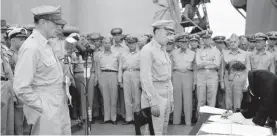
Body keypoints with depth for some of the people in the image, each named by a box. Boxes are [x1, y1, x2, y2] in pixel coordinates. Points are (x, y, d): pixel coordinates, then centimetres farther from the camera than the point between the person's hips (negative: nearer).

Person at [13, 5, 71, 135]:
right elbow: (21, 88, -23)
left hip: (59, 108, 9)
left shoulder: (45, 44, 9)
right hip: (47, 113, -9)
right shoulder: (31, 48, -19)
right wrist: (43, 107, -15)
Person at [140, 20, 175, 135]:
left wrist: (170, 99, 16)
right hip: (154, 96, -8)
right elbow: (146, 78, -18)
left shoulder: (164, 51, 14)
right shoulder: (147, 50, -12)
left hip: (166, 95, 8)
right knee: (154, 132, -4)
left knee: (163, 131, 14)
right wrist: (153, 102, -20)